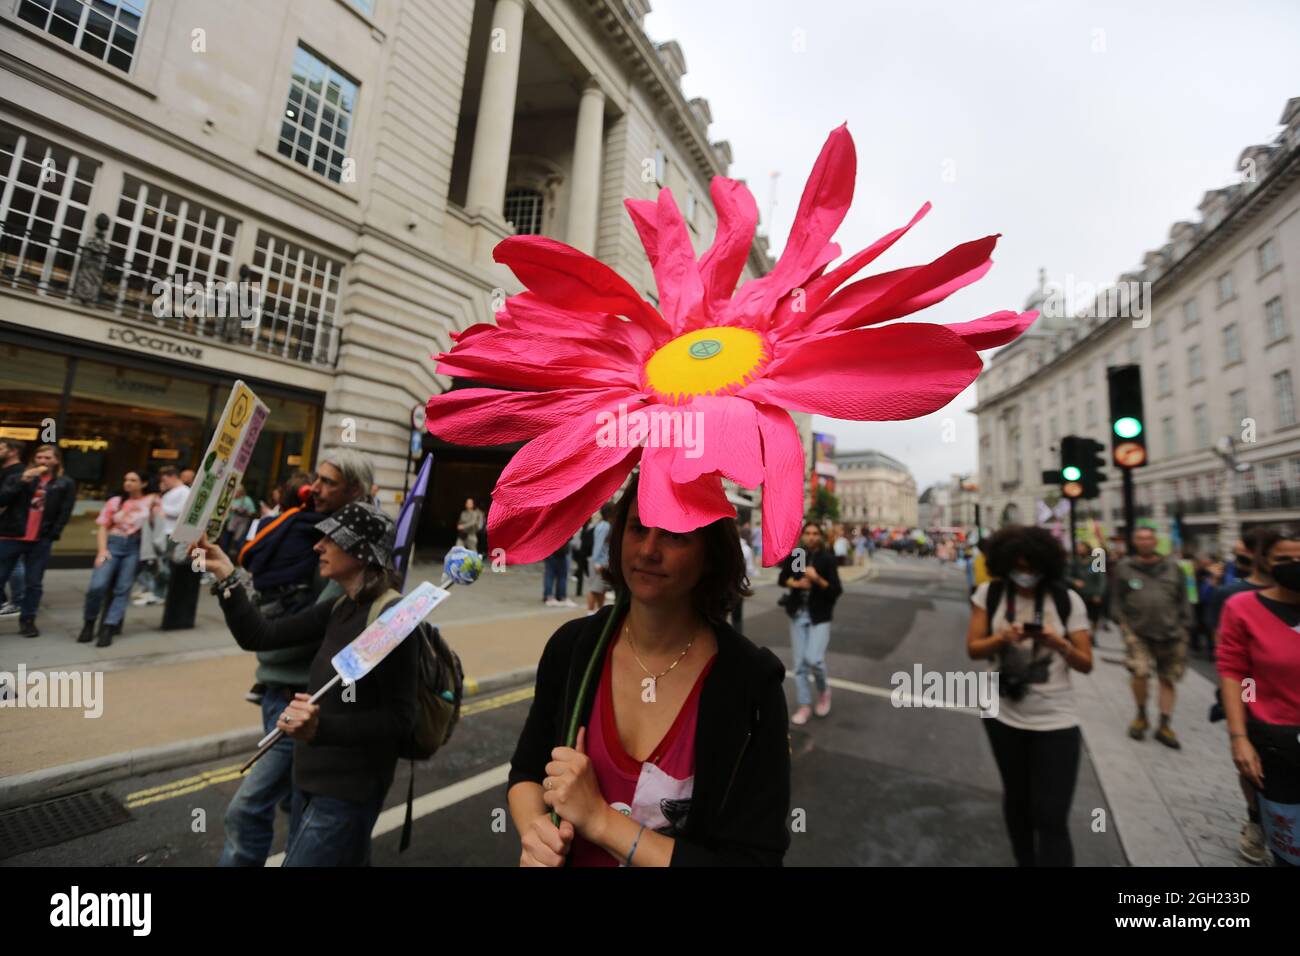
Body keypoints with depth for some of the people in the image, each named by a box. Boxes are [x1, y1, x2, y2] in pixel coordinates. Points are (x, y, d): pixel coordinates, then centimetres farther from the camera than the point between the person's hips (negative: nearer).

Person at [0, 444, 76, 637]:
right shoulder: (17, 477, 9)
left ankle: (27, 620, 16)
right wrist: (22, 481, -15)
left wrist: (51, 536, -6)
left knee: (34, 584, 6)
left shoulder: (66, 484, 5)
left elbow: (64, 513, 2)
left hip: (40, 541, -1)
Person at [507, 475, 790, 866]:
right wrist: (534, 830, -22)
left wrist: (600, 818, -27)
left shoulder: (751, 685, -26)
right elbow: (526, 771, -2)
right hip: (569, 857, 3)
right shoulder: (572, 645, -16)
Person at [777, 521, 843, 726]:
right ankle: (804, 706, 20)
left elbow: (836, 591, -11)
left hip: (820, 616, -3)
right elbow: (781, 579, 8)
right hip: (798, 615, 3)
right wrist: (796, 583, -10)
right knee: (800, 663, 6)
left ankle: (824, 691, 16)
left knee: (814, 659, -15)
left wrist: (817, 579, -25)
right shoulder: (794, 555, -1)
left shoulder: (827, 558, -9)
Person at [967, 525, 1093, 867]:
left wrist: (1058, 642, -23)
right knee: (1016, 799, 22)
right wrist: (1002, 638, -24)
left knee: (1051, 818, -1)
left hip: (1055, 720, -2)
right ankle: (1024, 862, 46)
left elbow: (1086, 663, -3)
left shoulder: (1068, 600, -8)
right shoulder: (989, 593, -7)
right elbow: (973, 649, -5)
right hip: (1003, 715, 2)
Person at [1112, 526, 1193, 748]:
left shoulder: (1172, 568, 7)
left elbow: (1183, 600, 12)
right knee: (1140, 672, -16)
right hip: (1138, 632, -3)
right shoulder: (1124, 568, 1)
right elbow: (1116, 599, 4)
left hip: (1170, 634, 3)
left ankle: (1164, 726, 21)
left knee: (1168, 680, 8)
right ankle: (1141, 716, 9)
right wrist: (1122, 622, -4)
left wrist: (1185, 626, 6)